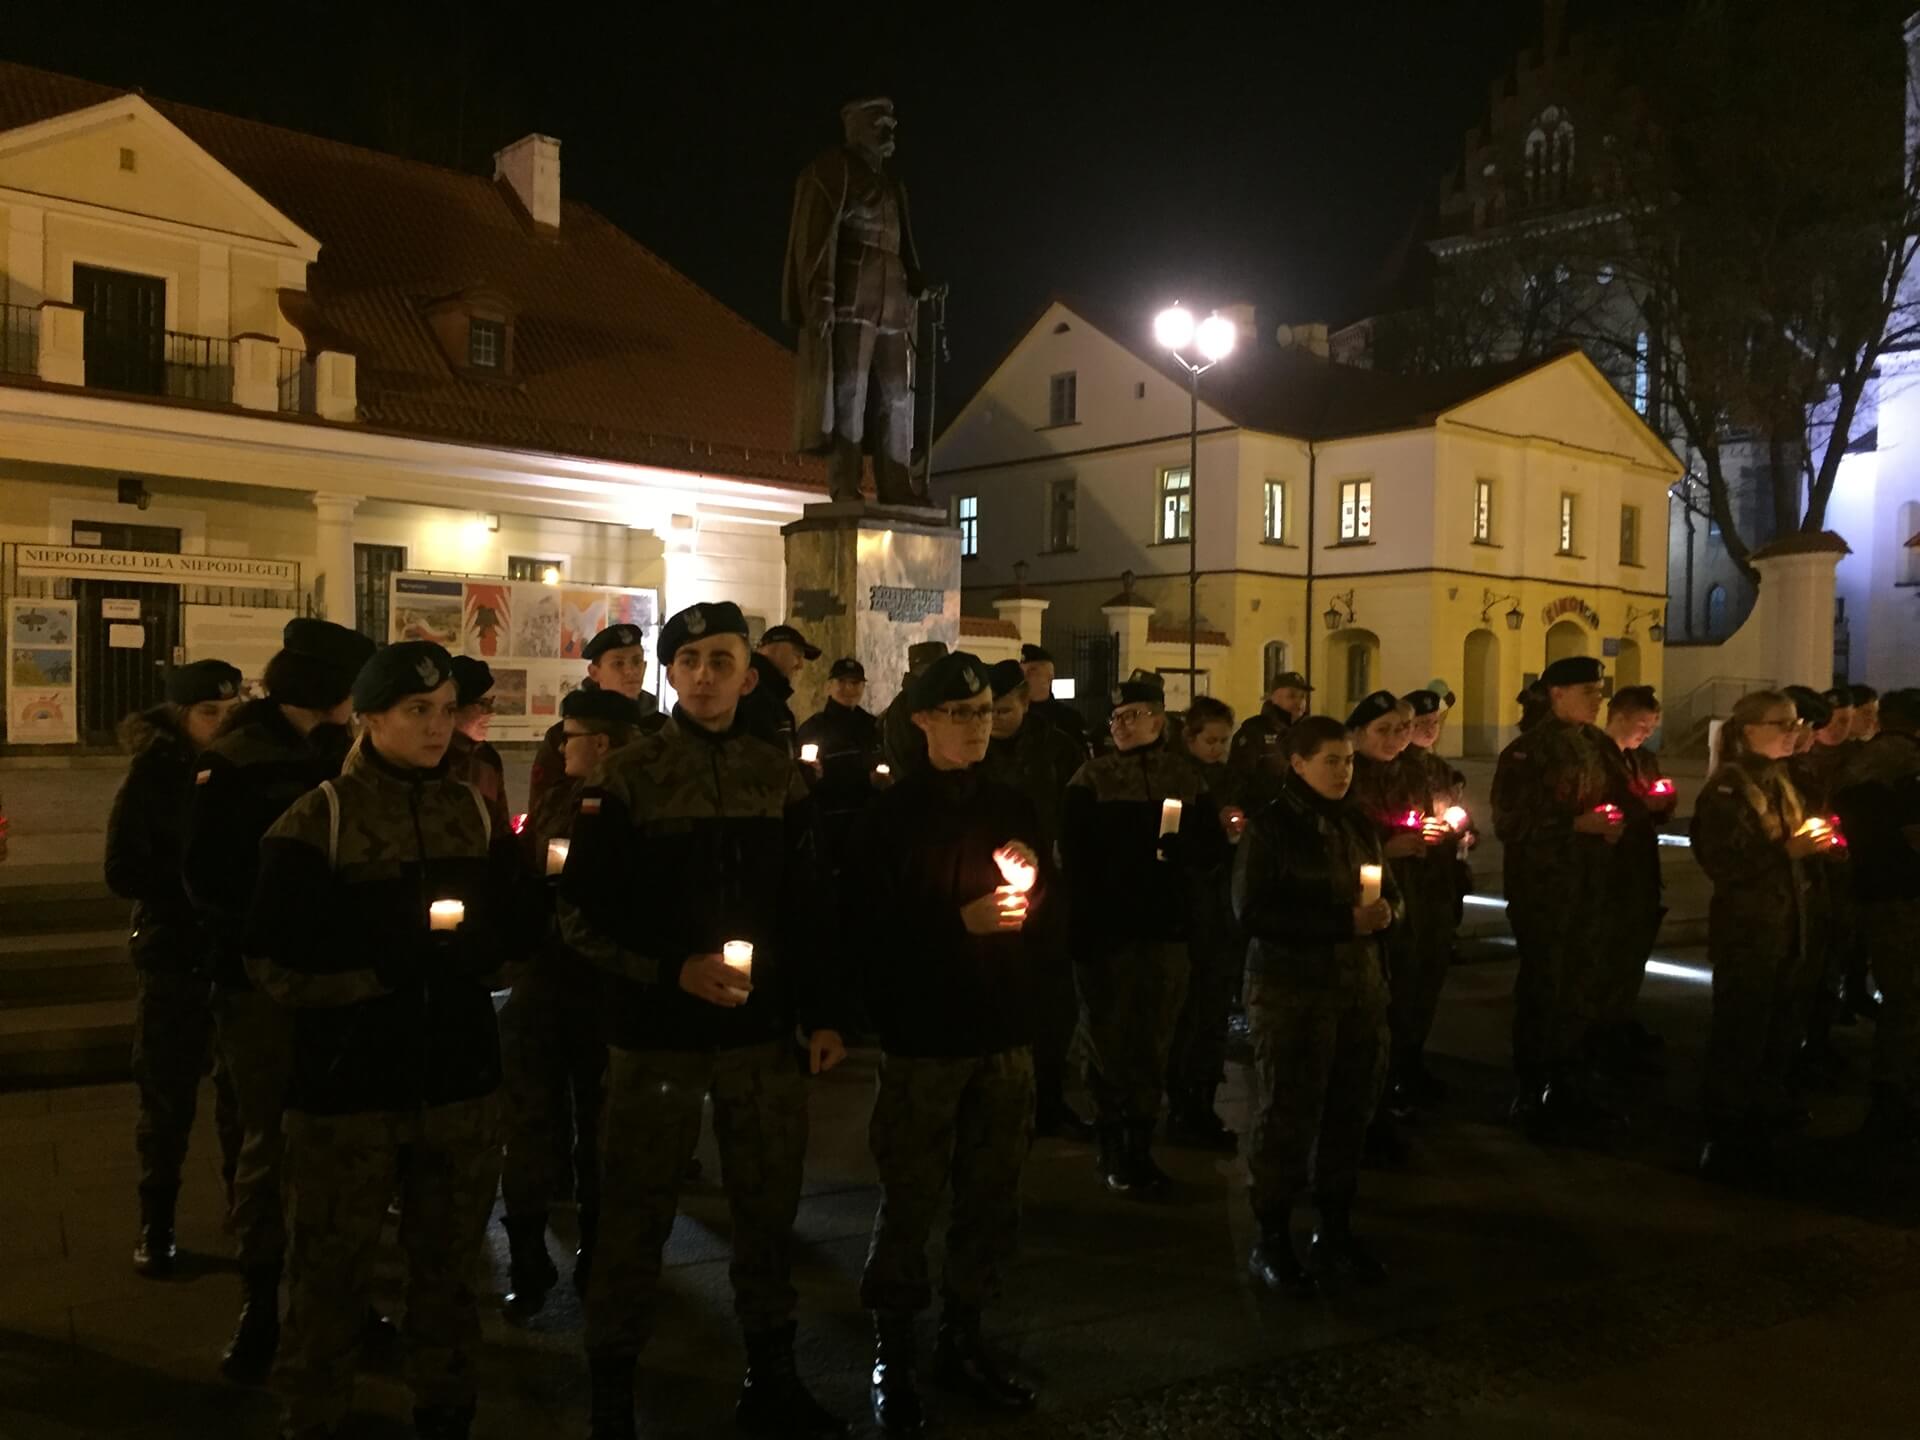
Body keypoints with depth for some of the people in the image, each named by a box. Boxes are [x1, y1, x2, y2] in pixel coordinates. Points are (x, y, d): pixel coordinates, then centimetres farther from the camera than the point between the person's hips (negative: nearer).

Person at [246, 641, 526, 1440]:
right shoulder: (316, 819, -7)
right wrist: (383, 967, -20)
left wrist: (463, 951, -9)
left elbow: (509, 928, 10)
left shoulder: (476, 812, 6)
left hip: (459, 1077, 4)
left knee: (449, 1262, 16)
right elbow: (276, 961, -10)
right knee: (332, 1270, 6)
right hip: (348, 1082, -4)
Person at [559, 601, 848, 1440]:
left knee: (769, 1206, 14)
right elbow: (582, 918, -8)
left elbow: (804, 905, 9)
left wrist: (823, 1014, 5)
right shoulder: (627, 778, -6)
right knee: (636, 1215, 5)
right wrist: (673, 972, -18)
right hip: (655, 1031, -3)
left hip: (763, 1029, 4)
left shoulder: (778, 776, 5)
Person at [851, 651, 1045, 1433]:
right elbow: (869, 922, -11)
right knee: (911, 1201, -2)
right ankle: (892, 1356, 14)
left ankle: (962, 1339, 27)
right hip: (923, 1036, -4)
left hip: (1004, 1032, 5)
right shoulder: (892, 814, -4)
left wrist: (1029, 893, -6)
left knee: (992, 1201, 11)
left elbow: (1049, 903, 15)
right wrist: (959, 921, -17)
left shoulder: (1013, 806, 10)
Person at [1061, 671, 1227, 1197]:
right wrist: (1086, 922, -16)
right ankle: (1114, 1151, 17)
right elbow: (1073, 855, -8)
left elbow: (1214, 848, 6)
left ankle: (1139, 1150, 21)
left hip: (1165, 928, 3)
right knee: (1110, 1040, 4)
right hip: (1106, 929, -3)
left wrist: (1182, 850, -15)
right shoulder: (1091, 778, -2)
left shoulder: (1186, 779, 7)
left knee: (1153, 1041, 9)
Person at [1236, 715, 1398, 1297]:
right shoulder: (1270, 825, -7)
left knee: (1350, 1113, 9)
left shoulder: (1359, 826, 11)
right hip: (1291, 992, -5)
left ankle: (1336, 1232, 26)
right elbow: (1253, 913, -16)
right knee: (1288, 1115, -1)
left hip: (1360, 989, 6)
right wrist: (1344, 921, -19)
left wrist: (1383, 911, -7)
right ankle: (1271, 1241, 14)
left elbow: (1391, 894, 18)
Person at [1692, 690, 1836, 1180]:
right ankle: (1725, 1140, 4)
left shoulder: (1780, 784, 14)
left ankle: (1759, 1129, 31)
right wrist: (1788, 850, -24)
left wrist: (1813, 843, 7)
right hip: (1744, 931, -9)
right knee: (1739, 1035, -5)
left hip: (1783, 927, 9)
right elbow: (1721, 863, -21)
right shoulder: (1726, 788, -13)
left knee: (1779, 1033, 15)